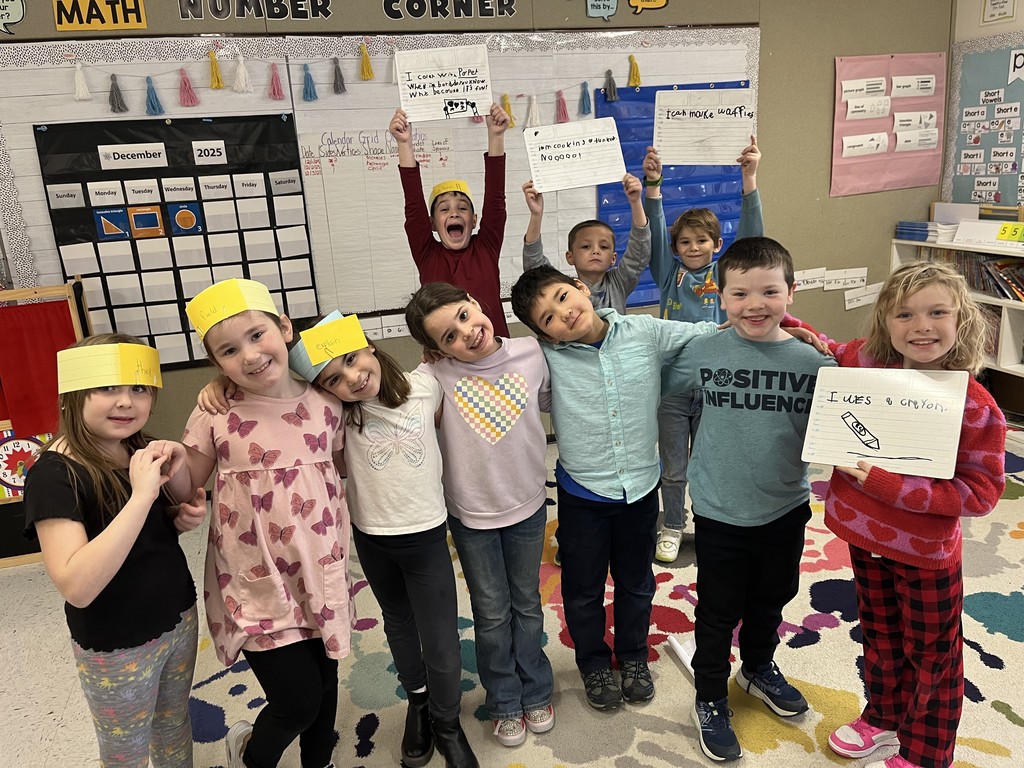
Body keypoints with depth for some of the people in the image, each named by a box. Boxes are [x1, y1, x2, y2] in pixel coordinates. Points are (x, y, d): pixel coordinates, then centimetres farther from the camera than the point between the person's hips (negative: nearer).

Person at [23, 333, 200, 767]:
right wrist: (141, 495, -38)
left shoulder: (142, 453, -5)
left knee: (175, 726, 25)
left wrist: (178, 473, -13)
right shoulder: (54, 474, -24)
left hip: (181, 618, 6)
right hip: (115, 648, -5)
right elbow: (76, 587, -33)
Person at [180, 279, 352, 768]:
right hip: (259, 585, -3)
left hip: (321, 576, 3)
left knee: (324, 683, 20)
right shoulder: (215, 416, -13)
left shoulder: (324, 404, -5)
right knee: (299, 701, 0)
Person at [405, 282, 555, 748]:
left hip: (528, 504, 2)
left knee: (527, 604, 21)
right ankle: (505, 703, 40)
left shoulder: (531, 354, -14)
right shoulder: (435, 377, -21)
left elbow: (550, 404, 2)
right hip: (471, 514, -1)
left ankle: (535, 693, 44)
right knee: (492, 613, 17)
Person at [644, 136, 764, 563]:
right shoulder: (669, 274, 0)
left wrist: (749, 178, -26)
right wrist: (652, 183, -27)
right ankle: (672, 528, 33)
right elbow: (654, 230, -12)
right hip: (672, 381, 0)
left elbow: (750, 232, -13)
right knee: (673, 468, 13)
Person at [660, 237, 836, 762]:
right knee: (718, 611, 12)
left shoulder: (813, 361, -11)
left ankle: (759, 668, 53)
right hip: (720, 509, -2)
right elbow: (661, 387, 3)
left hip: (786, 508, 2)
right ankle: (710, 700, 34)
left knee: (772, 599, 25)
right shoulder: (704, 353, -12)